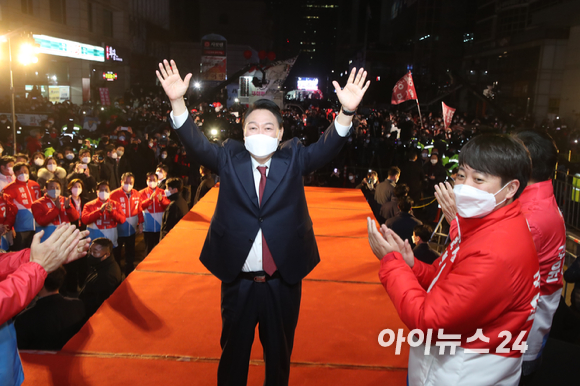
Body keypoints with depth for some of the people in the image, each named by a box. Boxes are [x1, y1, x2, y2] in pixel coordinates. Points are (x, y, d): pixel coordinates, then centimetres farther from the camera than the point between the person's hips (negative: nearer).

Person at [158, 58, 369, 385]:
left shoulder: (293, 158, -2)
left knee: (280, 355, 21)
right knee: (233, 352, 20)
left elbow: (328, 147, -16)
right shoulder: (229, 158, -1)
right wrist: (178, 102, -30)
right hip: (237, 280, 0)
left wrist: (347, 112, -34)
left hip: (283, 281, 0)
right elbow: (196, 143, -14)